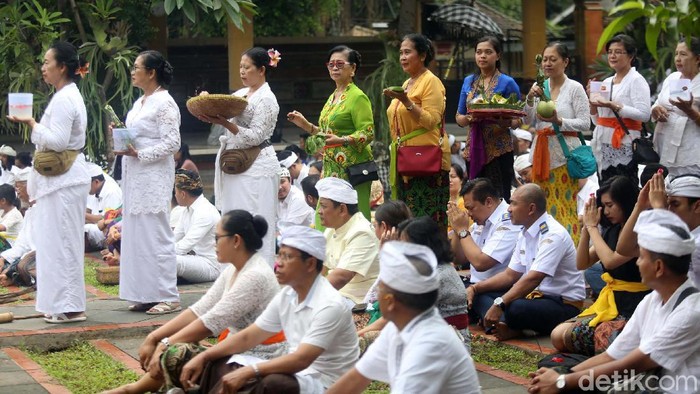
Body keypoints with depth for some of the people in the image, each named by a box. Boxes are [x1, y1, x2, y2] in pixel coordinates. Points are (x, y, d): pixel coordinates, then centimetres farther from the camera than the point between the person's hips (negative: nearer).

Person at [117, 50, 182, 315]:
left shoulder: (164, 103, -11)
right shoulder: (140, 102, 17)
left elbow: (172, 143, -17)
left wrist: (138, 154, -19)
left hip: (154, 176, -9)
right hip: (134, 176, 9)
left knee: (155, 234, -7)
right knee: (136, 233, 9)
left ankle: (168, 297, -2)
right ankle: (145, 294, 15)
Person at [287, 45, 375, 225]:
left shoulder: (357, 97, -8)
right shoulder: (333, 97, 19)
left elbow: (368, 133, -16)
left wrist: (341, 140, -30)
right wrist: (305, 125, 17)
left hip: (351, 170, -8)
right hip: (331, 169, 8)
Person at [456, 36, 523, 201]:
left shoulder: (507, 83, 0)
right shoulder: (469, 82, 12)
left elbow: (518, 120, -2)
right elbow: (459, 117, 13)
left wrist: (504, 121, -23)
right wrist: (469, 118, -9)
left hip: (499, 149, -4)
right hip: (474, 149, 4)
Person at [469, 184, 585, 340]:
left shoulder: (553, 235, -19)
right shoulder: (525, 233, 9)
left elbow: (533, 279, -28)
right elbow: (510, 275, 13)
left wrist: (500, 304, -34)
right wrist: (475, 288, 1)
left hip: (563, 304, -9)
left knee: (514, 308, -36)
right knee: (479, 295, 0)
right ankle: (502, 325, -24)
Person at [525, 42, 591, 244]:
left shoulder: (575, 88, -2)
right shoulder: (539, 86, 12)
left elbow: (585, 123, -6)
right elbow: (528, 121, 10)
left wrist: (559, 121, -18)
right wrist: (530, 99, -5)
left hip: (564, 153, -5)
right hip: (542, 152, 5)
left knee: (565, 206, -6)